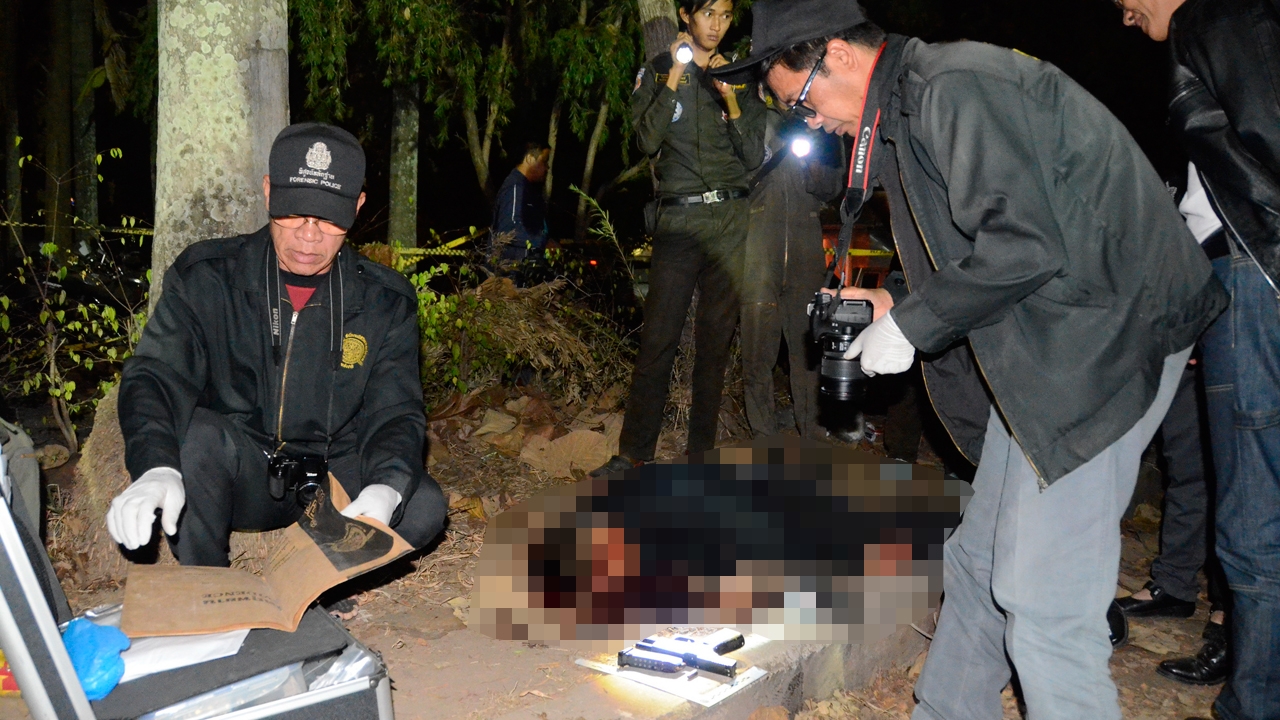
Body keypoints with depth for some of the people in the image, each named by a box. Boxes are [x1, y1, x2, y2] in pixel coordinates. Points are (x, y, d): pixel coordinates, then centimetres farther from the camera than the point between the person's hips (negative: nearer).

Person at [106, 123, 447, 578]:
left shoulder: (386, 302, -3)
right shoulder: (206, 278, -7)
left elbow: (395, 414, -9)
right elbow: (155, 376, -18)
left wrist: (385, 489, -33)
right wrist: (156, 468, -41)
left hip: (334, 477, 1)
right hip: (238, 481, 0)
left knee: (423, 505, -25)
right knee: (201, 436, -32)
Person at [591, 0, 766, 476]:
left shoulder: (739, 78, 13)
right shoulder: (657, 72, 9)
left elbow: (754, 157, 6)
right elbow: (647, 142, -4)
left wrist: (729, 97, -7)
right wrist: (675, 78, -8)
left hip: (731, 218, 2)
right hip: (679, 217, -2)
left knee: (717, 336, 3)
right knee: (658, 336, -6)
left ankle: (701, 448, 12)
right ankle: (634, 451, 1)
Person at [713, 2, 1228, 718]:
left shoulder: (955, 85, -17)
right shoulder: (907, 110, 15)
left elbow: (1021, 246, -27)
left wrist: (911, 325, -16)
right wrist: (896, 306, 10)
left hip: (1107, 333, -10)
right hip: (1047, 346, 10)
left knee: (1042, 599, -10)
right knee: (978, 563, 15)